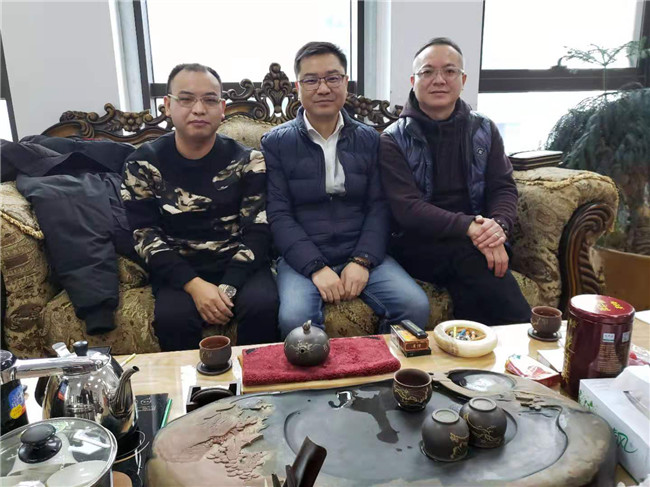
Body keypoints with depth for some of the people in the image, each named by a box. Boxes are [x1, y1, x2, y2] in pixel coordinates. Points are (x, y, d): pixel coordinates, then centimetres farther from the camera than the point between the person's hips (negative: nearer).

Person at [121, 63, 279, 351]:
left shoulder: (247, 161, 1)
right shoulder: (143, 164, 1)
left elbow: (257, 232, -4)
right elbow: (146, 236, -3)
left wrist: (228, 288, -18)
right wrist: (194, 284, -17)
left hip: (239, 265, 1)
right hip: (179, 270, 0)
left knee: (262, 306, -28)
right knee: (172, 318, -29)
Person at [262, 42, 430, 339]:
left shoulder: (369, 139, 10)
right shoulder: (275, 143, 2)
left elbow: (378, 207, 5)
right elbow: (278, 216, -4)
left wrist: (362, 260, -10)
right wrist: (317, 267, -16)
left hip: (360, 255, 3)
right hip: (302, 258, -2)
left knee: (416, 306, -20)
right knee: (294, 318, -31)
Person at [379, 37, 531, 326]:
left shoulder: (484, 130, 12)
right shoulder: (393, 140, -1)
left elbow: (504, 188, 7)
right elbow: (406, 207, -13)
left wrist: (499, 225, -18)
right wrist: (468, 227, -27)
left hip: (477, 239, 3)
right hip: (417, 243, -2)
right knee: (473, 258, -32)